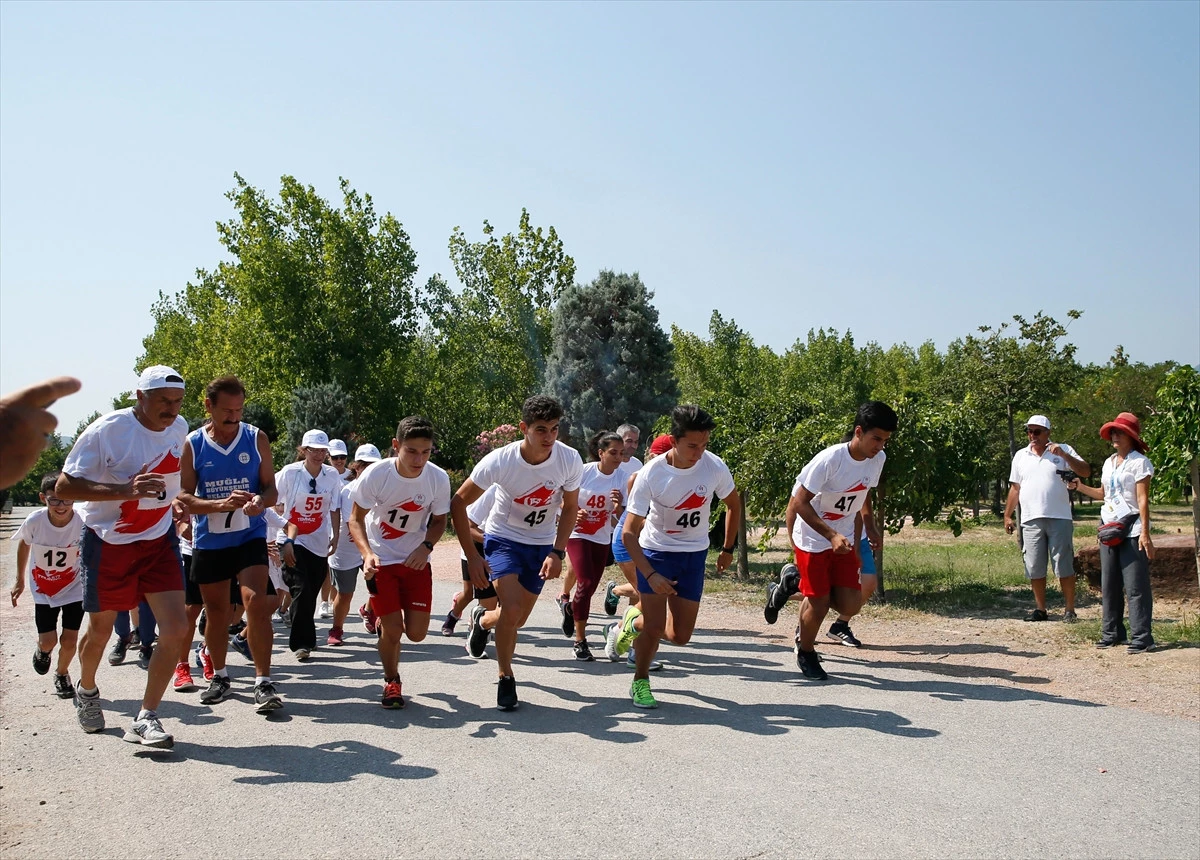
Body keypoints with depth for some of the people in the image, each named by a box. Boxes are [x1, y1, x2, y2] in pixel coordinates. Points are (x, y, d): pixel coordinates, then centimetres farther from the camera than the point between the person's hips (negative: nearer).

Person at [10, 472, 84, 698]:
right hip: (43, 589, 1)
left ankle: (62, 674, 31)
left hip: (74, 588, -1)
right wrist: (20, 580, 9)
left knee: (69, 641, -2)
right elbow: (24, 544, 1)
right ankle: (42, 650, 38)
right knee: (48, 641, -1)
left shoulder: (83, 523, -27)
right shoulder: (34, 521, -22)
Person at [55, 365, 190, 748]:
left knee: (176, 628, -11)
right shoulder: (106, 431, -19)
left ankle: (146, 718, 1)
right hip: (107, 543, -4)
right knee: (101, 628, 14)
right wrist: (124, 491, -32)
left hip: (159, 540, 4)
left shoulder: (179, 428, -1)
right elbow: (63, 487, -20)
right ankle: (86, 691, 45)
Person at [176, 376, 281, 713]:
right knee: (216, 611, 13)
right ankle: (219, 675, 33)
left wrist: (260, 501, -23)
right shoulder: (192, 444, -2)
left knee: (256, 603, -17)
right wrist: (222, 504, -21)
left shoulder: (256, 438, -1)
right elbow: (184, 498, -4)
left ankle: (263, 682, -11)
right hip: (208, 541, 2)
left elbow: (271, 489, 1)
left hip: (250, 537, -1)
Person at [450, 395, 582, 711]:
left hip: (542, 544, 3)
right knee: (512, 611, -21)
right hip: (503, 538, -3)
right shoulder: (500, 461, -26)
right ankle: (505, 679, 3)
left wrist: (557, 552, -12)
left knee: (517, 620, 9)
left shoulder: (570, 460, -20)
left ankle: (483, 620, 45)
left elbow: (569, 508, -3)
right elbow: (458, 503, -14)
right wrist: (472, 556, -17)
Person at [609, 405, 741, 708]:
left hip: (694, 556, 3)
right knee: (654, 626, -12)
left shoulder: (715, 467, -17)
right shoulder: (651, 474, -24)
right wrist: (650, 575, -30)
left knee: (680, 636, 3)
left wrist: (728, 549, 8)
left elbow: (734, 504, 5)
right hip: (655, 551, -3)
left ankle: (634, 621, 32)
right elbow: (629, 533, -19)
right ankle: (640, 682, 16)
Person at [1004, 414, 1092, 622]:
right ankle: (1040, 609, 15)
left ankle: (1069, 609, 8)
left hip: (1059, 518, -3)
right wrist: (1007, 515, 12)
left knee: (1064, 566, 0)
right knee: (1034, 568, 6)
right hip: (1031, 520, 3)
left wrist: (1063, 455, -18)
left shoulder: (1063, 451, 5)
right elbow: (1015, 488, 16)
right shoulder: (1021, 456, 14)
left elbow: (1086, 471, -6)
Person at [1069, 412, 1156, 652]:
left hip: (1132, 530, -7)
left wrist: (1145, 533, -16)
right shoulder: (1109, 463, 15)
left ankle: (1141, 637, -5)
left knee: (1135, 586, -8)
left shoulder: (1139, 462, -6)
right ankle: (1112, 633, 17)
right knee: (1109, 585, 9)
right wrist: (1081, 487, 6)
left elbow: (1142, 499, -11)